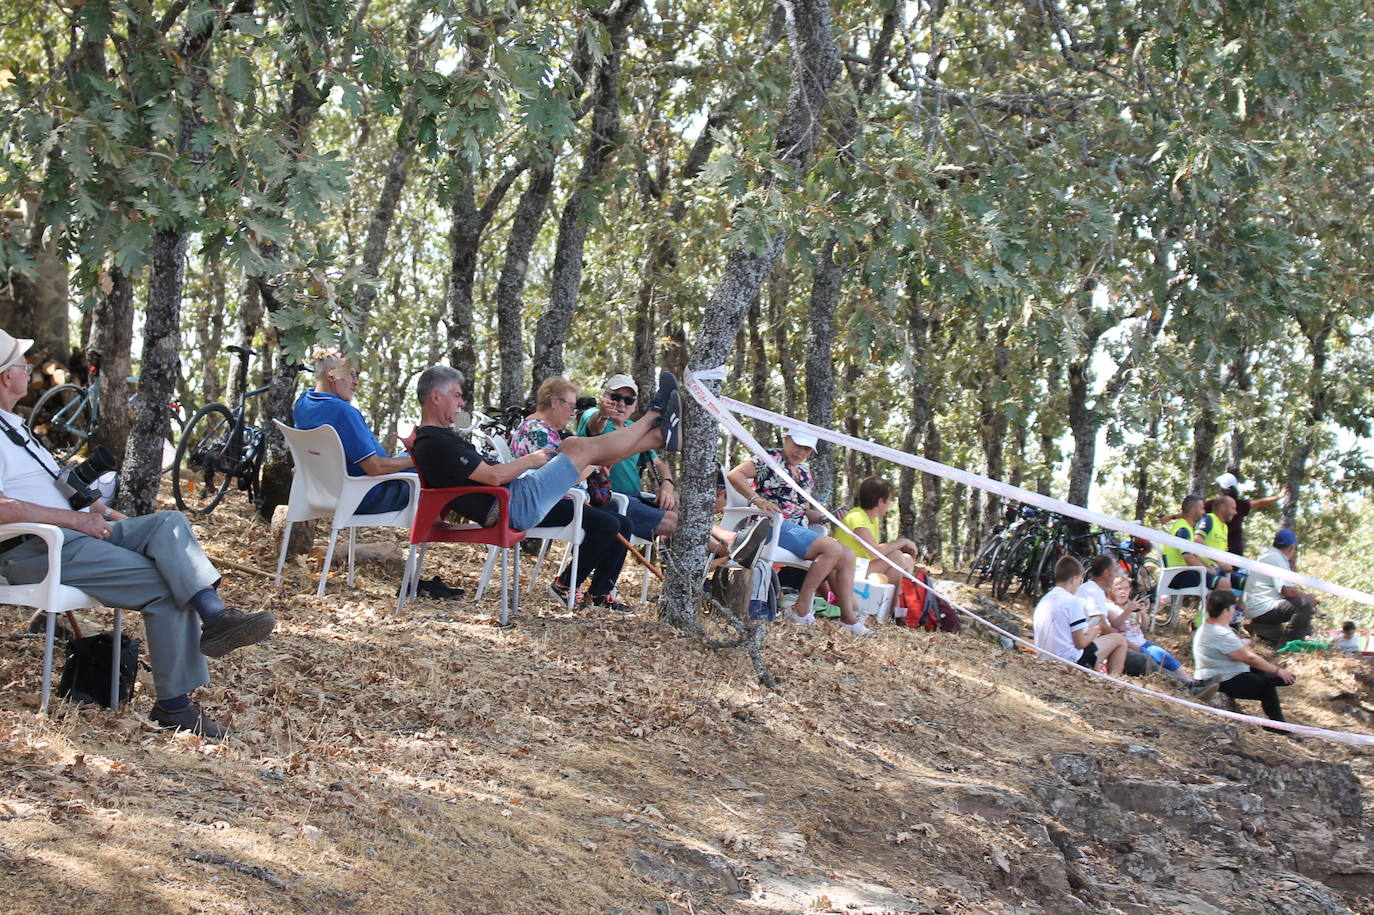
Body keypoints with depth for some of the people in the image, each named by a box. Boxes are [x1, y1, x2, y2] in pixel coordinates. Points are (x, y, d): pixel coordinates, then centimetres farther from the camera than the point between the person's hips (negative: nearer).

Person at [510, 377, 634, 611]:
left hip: (556, 502, 11)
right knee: (608, 524, -26)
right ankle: (564, 585, -12)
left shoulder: (551, 431, 21)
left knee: (623, 523, 0)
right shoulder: (536, 430, -14)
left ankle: (600, 592, 0)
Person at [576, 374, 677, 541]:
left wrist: (668, 484, -1)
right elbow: (594, 426, -26)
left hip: (634, 499, 8)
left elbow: (657, 462, 22)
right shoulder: (593, 416, -1)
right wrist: (602, 415, -52)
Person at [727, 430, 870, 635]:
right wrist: (758, 500, -26)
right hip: (773, 526, -9)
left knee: (847, 556, -7)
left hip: (799, 529, 9)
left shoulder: (804, 472, 24)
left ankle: (849, 618, -11)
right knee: (832, 548, -26)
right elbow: (734, 475, -14)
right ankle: (801, 609, -24)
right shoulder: (771, 459, -1)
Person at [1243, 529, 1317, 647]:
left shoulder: (1268, 554, 18)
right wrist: (1308, 597, -7)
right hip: (1262, 609, -11)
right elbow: (1287, 590, -21)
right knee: (1305, 604, -21)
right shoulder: (1277, 559, -13)